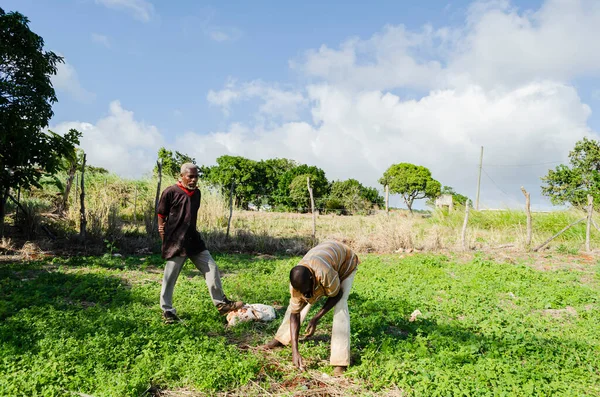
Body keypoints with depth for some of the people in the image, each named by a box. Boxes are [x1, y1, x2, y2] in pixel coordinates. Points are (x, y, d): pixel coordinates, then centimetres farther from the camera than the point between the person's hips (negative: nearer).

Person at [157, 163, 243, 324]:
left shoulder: (197, 192, 9)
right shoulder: (170, 192, -10)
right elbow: (161, 216, -5)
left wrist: (192, 233, 14)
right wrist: (165, 240, -6)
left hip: (194, 239, 7)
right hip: (175, 242, -6)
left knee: (211, 268, 5)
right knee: (170, 278, 3)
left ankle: (221, 304, 13)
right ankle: (167, 311, 18)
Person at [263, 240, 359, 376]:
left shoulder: (325, 274, -45)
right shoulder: (297, 281, -29)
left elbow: (336, 295, -24)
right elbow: (295, 314, -22)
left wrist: (316, 318, -28)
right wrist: (294, 351, -26)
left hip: (345, 263, -4)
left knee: (340, 306, -23)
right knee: (296, 302, 0)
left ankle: (340, 361, -19)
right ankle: (281, 338, 21)